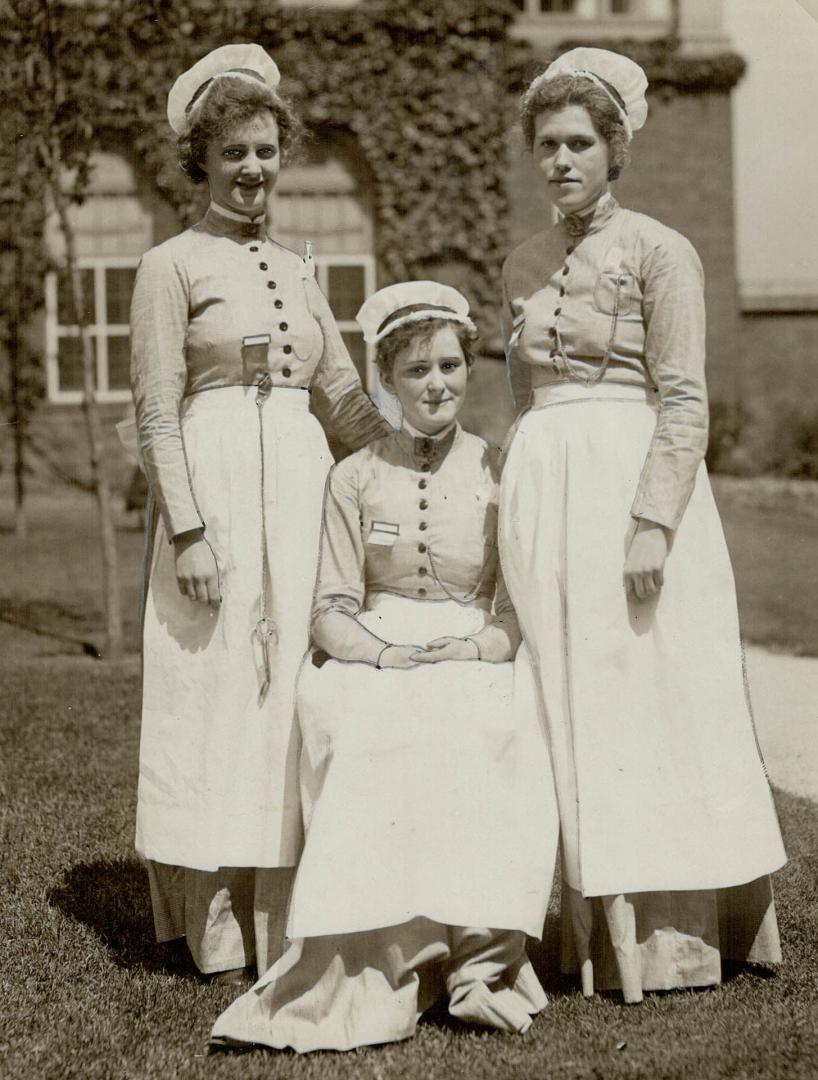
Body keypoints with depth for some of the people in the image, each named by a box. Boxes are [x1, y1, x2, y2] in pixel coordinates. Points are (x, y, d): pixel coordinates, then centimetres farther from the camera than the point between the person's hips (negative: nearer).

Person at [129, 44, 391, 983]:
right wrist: (188, 529, -15)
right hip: (218, 488, -6)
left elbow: (342, 398, 19)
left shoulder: (296, 270, 18)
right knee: (217, 693, -2)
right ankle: (221, 939, 8)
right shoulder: (171, 265, 0)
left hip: (300, 493, 6)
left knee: (291, 693, 7)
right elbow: (156, 413, -6)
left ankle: (287, 921, 16)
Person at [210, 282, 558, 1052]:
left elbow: (520, 609, 5)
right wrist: (385, 653, -13)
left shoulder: (499, 474, 8)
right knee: (354, 725, -34)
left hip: (478, 669, 0)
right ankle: (377, 956, -34)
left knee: (488, 730, -34)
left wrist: (466, 650, -14)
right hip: (373, 664, 0)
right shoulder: (354, 479, 11)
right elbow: (331, 611, 7)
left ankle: (482, 956, -33)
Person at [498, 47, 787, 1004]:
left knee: (653, 699, -2)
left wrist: (653, 519, -19)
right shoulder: (522, 264, 15)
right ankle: (604, 929, 12)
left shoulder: (658, 251, -2)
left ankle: (677, 933, 8)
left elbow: (684, 402, -9)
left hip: (631, 480, -6)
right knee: (571, 708, 5)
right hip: (540, 488, 6)